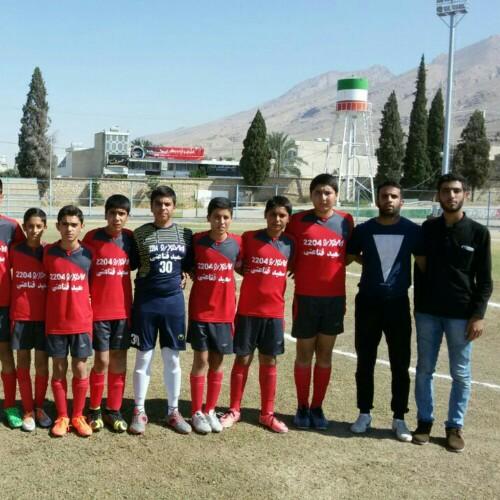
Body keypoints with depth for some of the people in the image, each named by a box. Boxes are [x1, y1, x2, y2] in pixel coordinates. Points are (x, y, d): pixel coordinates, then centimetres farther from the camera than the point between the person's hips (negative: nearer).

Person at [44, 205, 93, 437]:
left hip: (81, 322, 0)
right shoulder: (48, 252, -3)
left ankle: (78, 416, 19)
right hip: (55, 323, 0)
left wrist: (82, 300, 2)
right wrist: (59, 300, 0)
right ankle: (61, 417, 20)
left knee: (80, 369, 5)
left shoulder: (88, 254, -3)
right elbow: (44, 283, 6)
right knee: (59, 369, 8)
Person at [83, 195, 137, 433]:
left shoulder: (130, 238, 1)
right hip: (98, 309, -3)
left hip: (123, 309, 3)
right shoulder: (92, 237, -6)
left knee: (119, 360, 7)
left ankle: (113, 410, 19)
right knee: (101, 361, 0)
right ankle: (94, 409, 18)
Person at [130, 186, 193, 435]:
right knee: (143, 357, 5)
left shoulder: (185, 234, 5)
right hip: (146, 301, -2)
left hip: (173, 300, 2)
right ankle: (139, 411, 17)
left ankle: (173, 411, 20)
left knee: (172, 358, 8)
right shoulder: (140, 233, -1)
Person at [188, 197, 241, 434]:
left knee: (217, 362, 9)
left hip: (224, 311, 2)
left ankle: (210, 410, 22)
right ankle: (196, 412, 15)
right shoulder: (196, 240, -7)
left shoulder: (237, 242, -3)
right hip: (200, 310, -2)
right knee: (201, 361, 3)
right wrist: (194, 277, -7)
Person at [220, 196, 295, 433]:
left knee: (269, 362, 9)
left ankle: (267, 413, 20)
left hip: (274, 311, 2)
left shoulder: (290, 243, 2)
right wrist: (254, 275, -8)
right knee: (242, 359, 6)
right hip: (248, 310, -2)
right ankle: (234, 410, 19)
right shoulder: (249, 238, -5)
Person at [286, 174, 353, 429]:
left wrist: (329, 267, 2)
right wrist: (301, 269, -5)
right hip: (305, 297, -2)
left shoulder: (346, 221, 2)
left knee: (325, 354, 10)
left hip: (335, 297, 2)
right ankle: (302, 407, 20)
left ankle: (317, 407, 21)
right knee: (304, 354, 7)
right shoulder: (298, 221, -4)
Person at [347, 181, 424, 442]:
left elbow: (423, 264, 5)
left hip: (398, 303, 0)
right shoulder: (363, 230, 0)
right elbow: (347, 257, 13)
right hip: (368, 303, 1)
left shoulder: (413, 231, -1)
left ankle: (399, 418, 16)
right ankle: (364, 413, 22)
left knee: (400, 364, 4)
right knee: (365, 362, 8)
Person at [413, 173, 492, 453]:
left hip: (461, 315, -2)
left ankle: (455, 426, 18)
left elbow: (485, 280, -1)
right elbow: (420, 270, 9)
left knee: (461, 374, 6)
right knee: (424, 370, 8)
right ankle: (425, 421, 21)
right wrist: (418, 305, 5)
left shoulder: (478, 233, -2)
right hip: (427, 313, 2)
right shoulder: (428, 229, 4)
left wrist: (478, 315, -8)